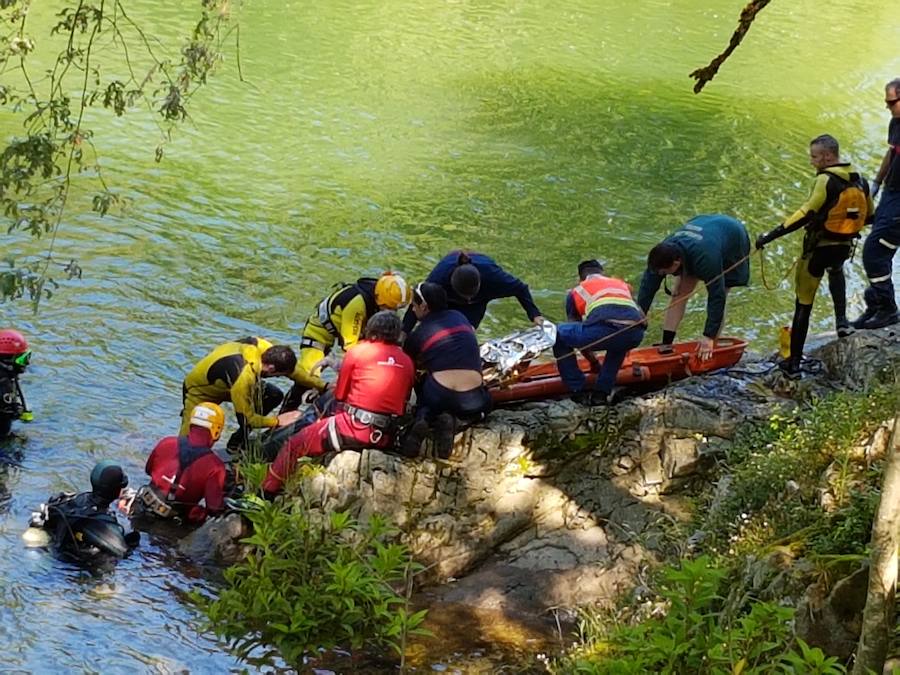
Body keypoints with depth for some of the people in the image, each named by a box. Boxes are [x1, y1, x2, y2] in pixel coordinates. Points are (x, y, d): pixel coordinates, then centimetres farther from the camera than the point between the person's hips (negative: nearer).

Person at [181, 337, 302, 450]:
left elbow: (292, 368, -4)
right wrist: (277, 421, -21)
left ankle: (237, 442, 5)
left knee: (275, 395, -8)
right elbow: (246, 418, -30)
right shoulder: (243, 377, -43)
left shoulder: (263, 346, -25)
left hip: (225, 385, 7)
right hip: (199, 391, -7)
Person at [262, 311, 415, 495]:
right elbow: (404, 403, 13)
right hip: (387, 438, 5)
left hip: (356, 427, -5)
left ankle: (267, 492, 11)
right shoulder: (407, 362, 10)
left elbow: (340, 396, 6)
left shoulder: (358, 351, 1)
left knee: (295, 444, 9)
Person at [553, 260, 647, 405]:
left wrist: (594, 362, 52)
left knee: (558, 334, 23)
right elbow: (642, 317, 48)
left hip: (603, 329, -3)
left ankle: (578, 392, 20)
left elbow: (579, 336, 37)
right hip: (635, 335, 3)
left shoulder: (576, 291, 31)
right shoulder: (622, 284, 38)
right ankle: (602, 393, 26)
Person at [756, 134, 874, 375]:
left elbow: (806, 214, -26)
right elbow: (869, 216, 14)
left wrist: (770, 236, -26)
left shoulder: (826, 181, -18)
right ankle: (841, 319, 21)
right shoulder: (859, 181, 4)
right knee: (836, 269, 41)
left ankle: (794, 362, 8)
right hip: (844, 248, 6)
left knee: (803, 306, 5)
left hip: (818, 249, -6)